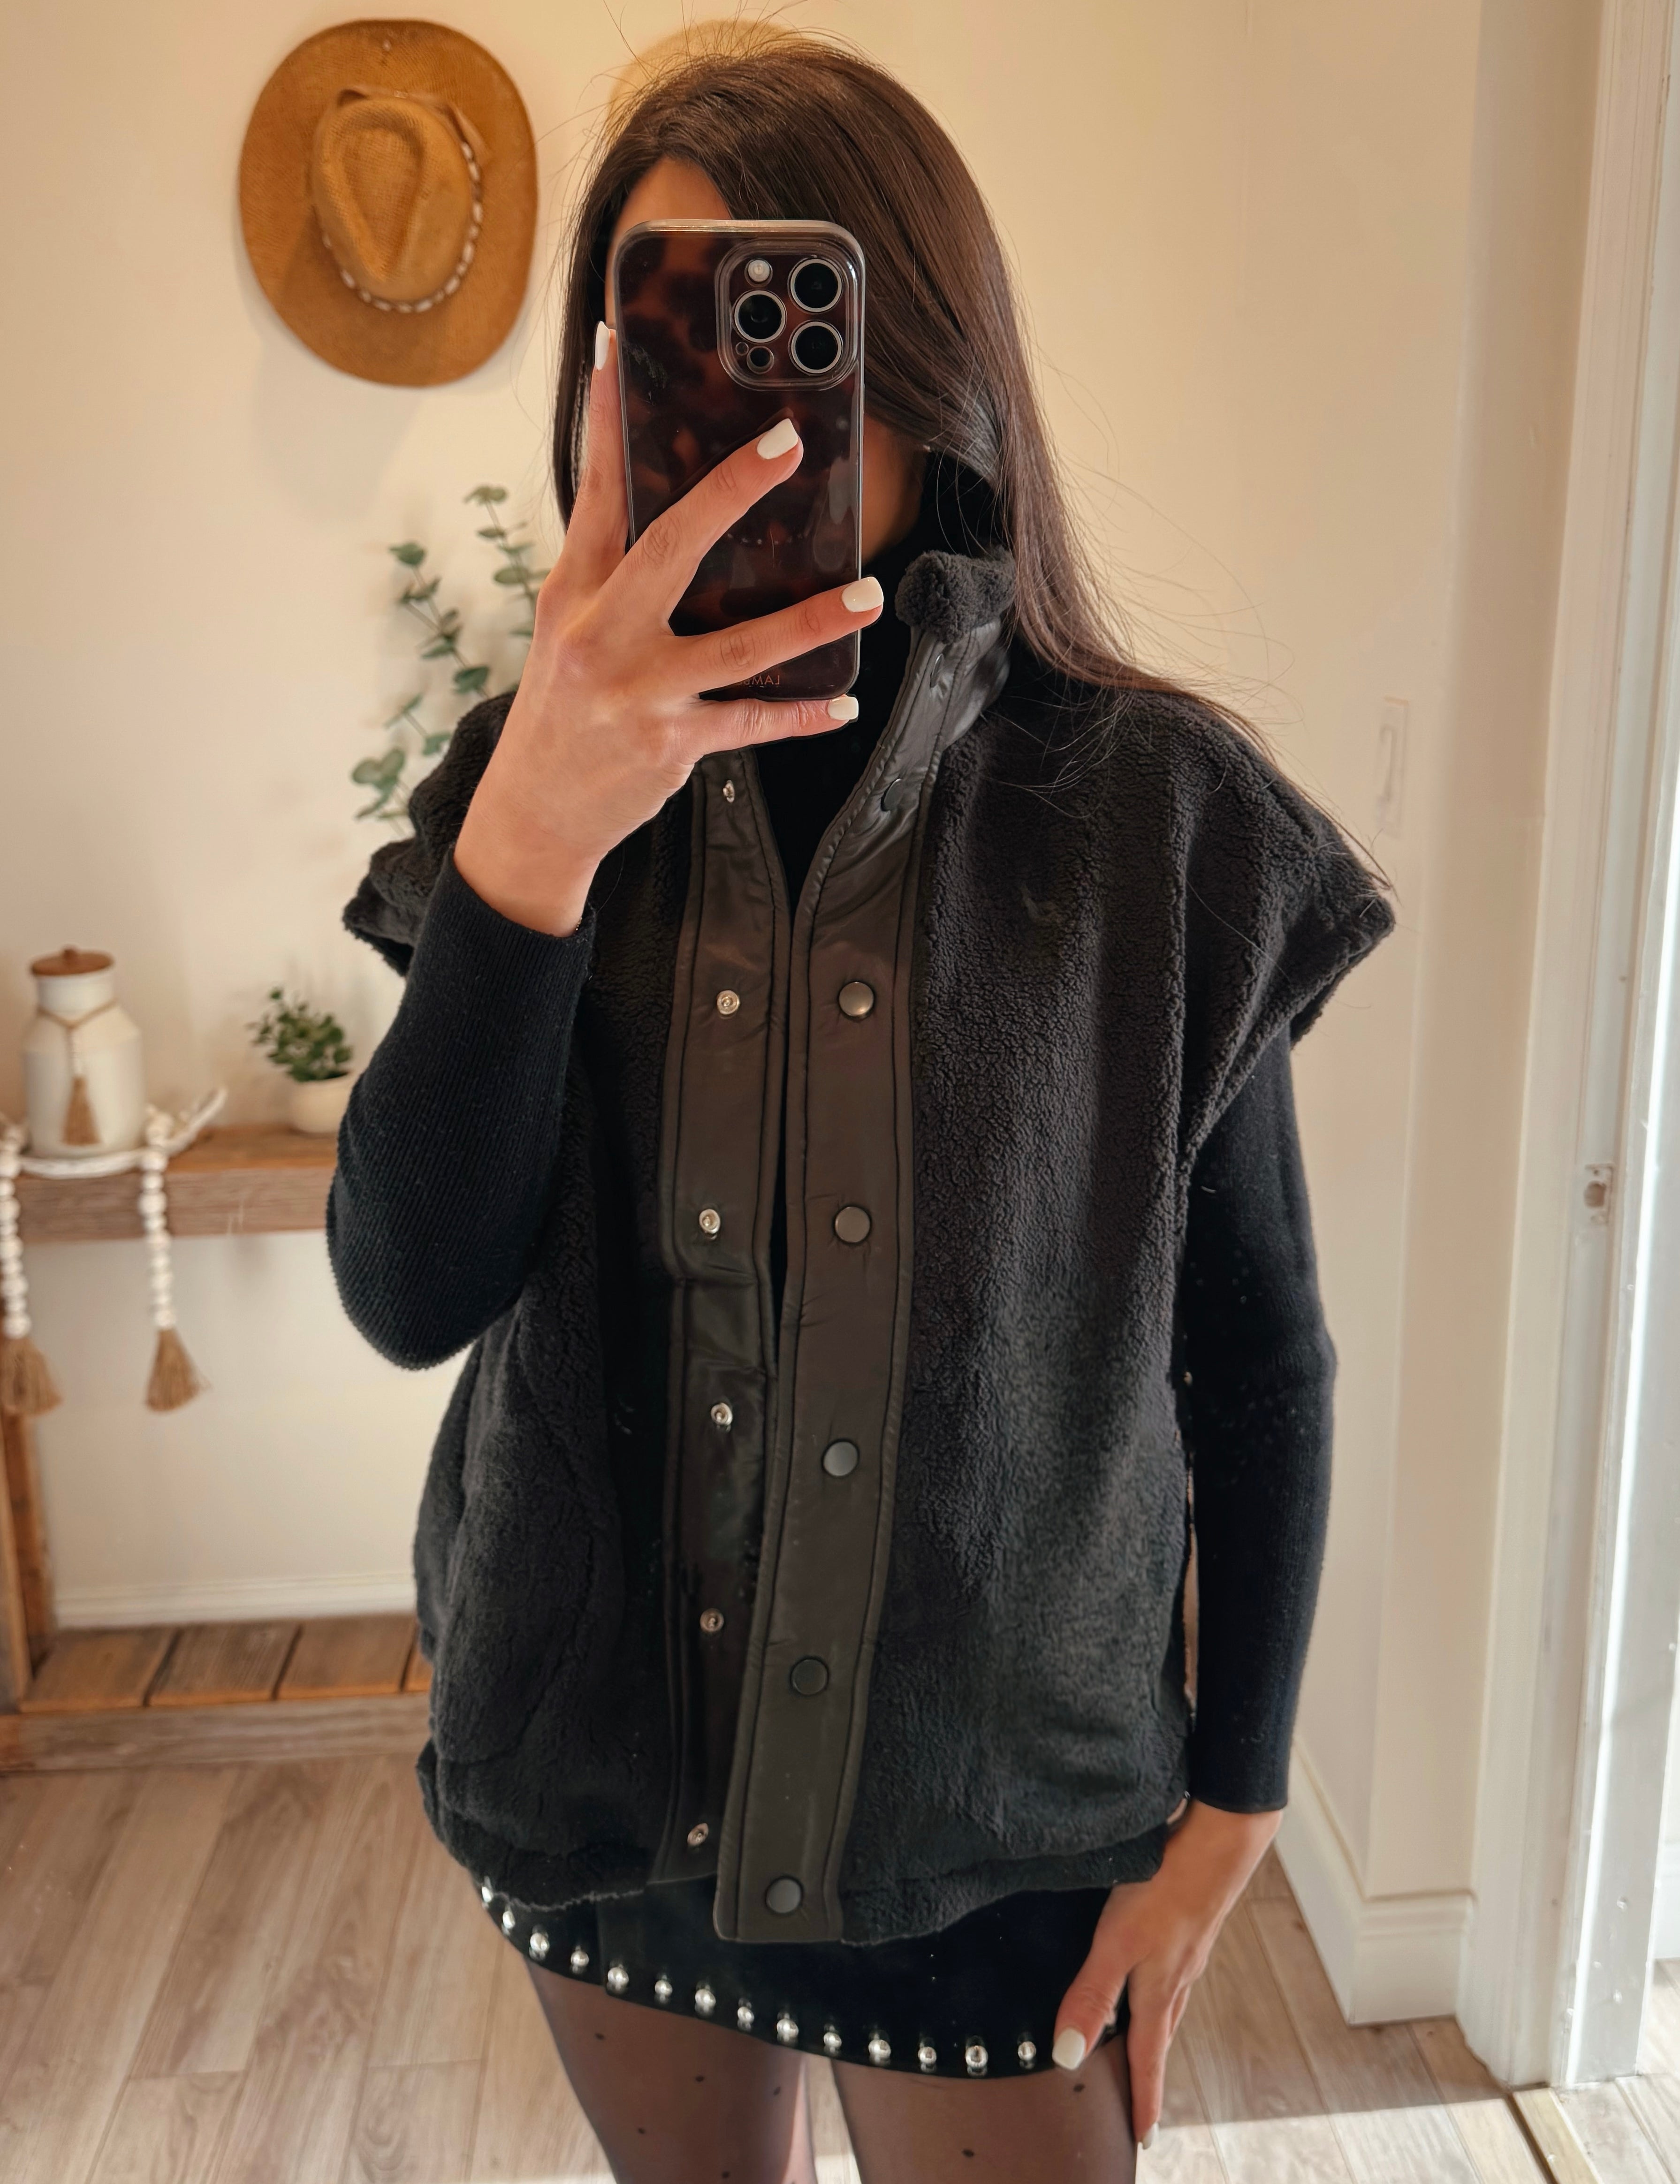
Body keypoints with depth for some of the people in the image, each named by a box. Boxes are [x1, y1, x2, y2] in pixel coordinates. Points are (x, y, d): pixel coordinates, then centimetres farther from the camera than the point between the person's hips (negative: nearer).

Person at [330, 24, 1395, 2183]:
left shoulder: (1158, 811, -14)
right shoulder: (531, 785, -7)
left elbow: (1264, 1356, -6)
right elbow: (409, 1293, -18)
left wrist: (1231, 1803, -2)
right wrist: (536, 831, -31)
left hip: (997, 1821, -2)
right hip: (605, 1779, 3)